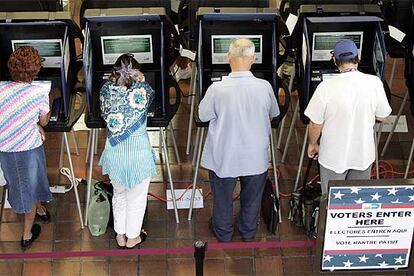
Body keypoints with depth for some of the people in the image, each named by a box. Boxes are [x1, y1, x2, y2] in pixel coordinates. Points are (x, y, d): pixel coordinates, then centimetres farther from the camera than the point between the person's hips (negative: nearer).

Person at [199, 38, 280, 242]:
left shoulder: (217, 89, -25)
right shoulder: (264, 87, -18)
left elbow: (203, 115, -7)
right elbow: (273, 114, 2)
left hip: (224, 158, -1)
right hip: (256, 156, 2)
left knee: (223, 197, 23)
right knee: (252, 197, 25)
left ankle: (223, 232, 43)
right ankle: (248, 231, 45)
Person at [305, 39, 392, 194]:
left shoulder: (326, 87, -23)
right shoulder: (374, 83, -15)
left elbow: (316, 124, -12)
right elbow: (381, 117, -2)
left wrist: (312, 144, 6)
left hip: (334, 156, -2)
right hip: (364, 153, 2)